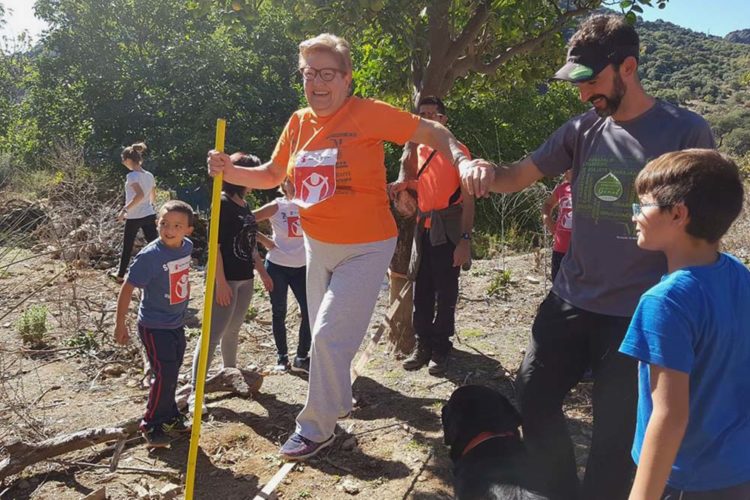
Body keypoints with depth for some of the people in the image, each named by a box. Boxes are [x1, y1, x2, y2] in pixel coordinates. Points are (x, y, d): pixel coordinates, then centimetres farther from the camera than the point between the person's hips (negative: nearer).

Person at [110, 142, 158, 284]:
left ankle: (120, 275, 30)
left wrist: (125, 209, -22)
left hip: (134, 217, -5)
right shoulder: (149, 175, 8)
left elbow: (140, 195, -27)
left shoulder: (132, 175, -13)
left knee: (127, 247, 13)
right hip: (149, 215, 5)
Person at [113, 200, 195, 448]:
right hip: (154, 326, -7)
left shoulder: (187, 247, -5)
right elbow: (127, 288, -18)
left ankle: (169, 416, 37)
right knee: (165, 374, -6)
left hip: (177, 323, 7)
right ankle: (152, 425, 13)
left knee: (172, 372, 19)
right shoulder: (150, 256, -25)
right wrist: (120, 324, -14)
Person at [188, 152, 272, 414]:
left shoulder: (245, 205, 12)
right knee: (213, 333, -7)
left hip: (245, 279, 8)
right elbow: (214, 245, -17)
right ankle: (194, 390, -2)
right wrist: (221, 282, -20)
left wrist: (262, 272, 21)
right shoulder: (223, 204, -13)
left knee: (233, 330, 18)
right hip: (227, 279, -8)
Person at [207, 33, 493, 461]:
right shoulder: (299, 123, 1)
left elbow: (432, 132, -13)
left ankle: (316, 428, 12)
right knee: (324, 337, 19)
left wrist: (461, 159, -31)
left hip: (365, 248, -6)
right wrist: (229, 171, -5)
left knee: (329, 336, -9)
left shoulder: (369, 114, -16)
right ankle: (336, 402, 45)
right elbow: (272, 175, 11)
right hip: (317, 246, 7)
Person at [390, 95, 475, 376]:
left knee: (445, 293, 0)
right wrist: (405, 185, 1)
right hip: (423, 229, 6)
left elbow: (467, 198, -8)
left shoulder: (457, 150, -4)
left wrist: (465, 239, -15)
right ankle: (423, 346, 19)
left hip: (448, 229, -5)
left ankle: (441, 350, 11)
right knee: (421, 291, 9)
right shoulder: (417, 151, 13)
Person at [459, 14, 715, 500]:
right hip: (571, 300, 5)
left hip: (638, 313, -4)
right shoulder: (583, 129, 2)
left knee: (616, 431, 8)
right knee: (533, 397, 11)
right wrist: (483, 169, -19)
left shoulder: (687, 131, -9)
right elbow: (518, 177, 4)